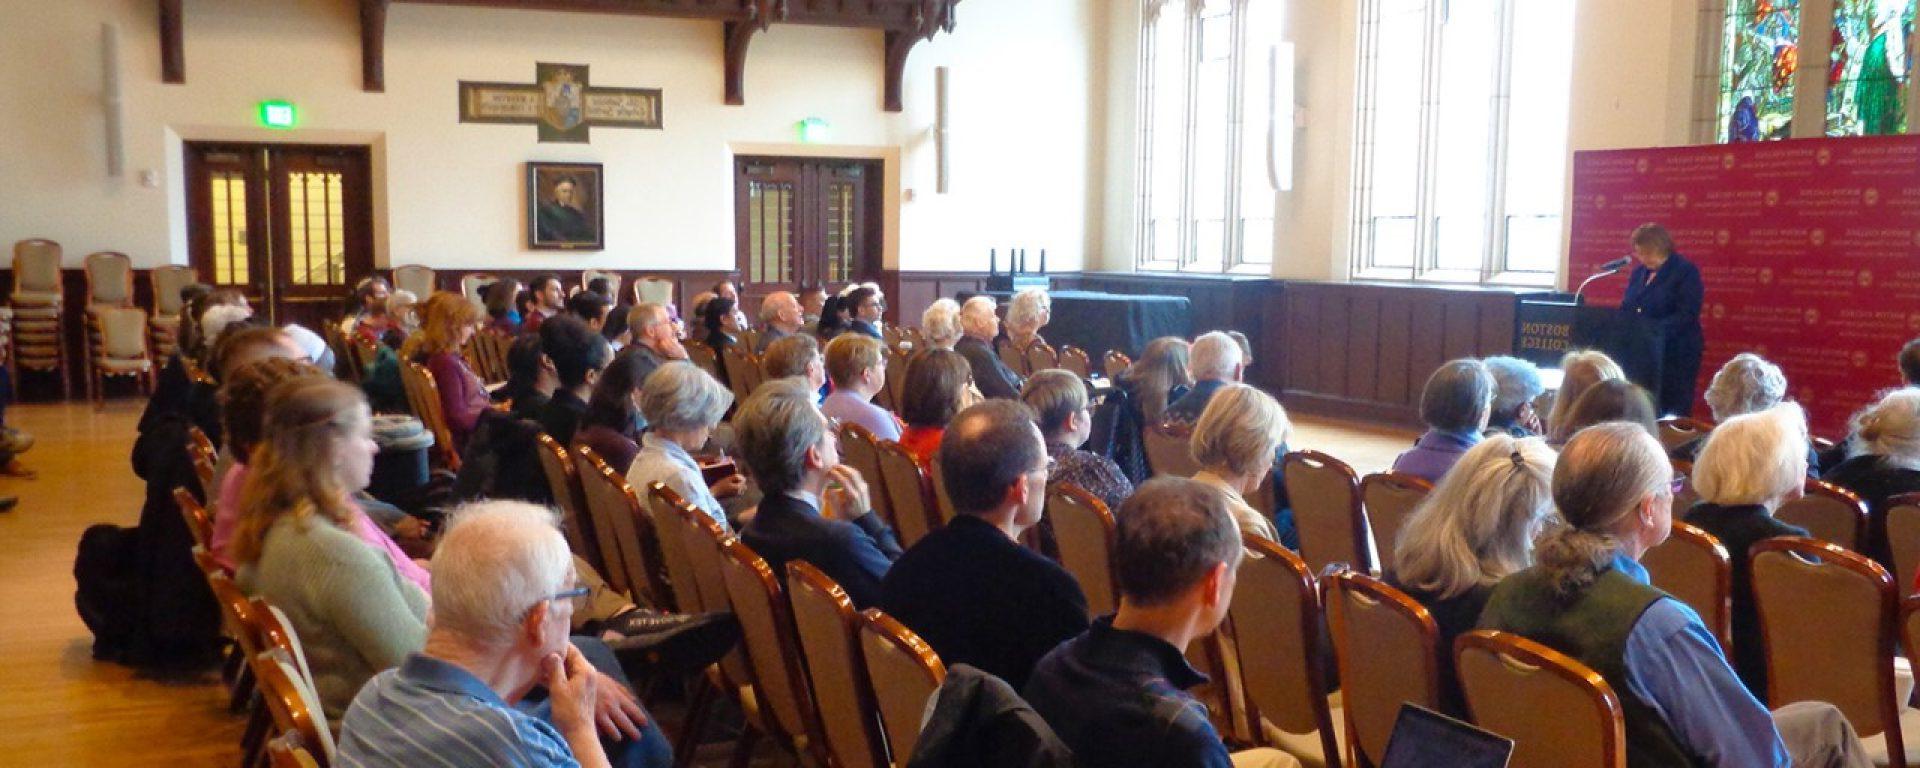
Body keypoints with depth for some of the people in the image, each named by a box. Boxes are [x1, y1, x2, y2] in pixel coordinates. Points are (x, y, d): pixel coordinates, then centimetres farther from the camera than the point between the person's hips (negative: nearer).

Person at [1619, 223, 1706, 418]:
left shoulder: (1686, 272, -7)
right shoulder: (1639, 272, 14)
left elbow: (1686, 316, -16)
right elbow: (1625, 309, 20)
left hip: (1675, 356, -6)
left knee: (1672, 414, -5)